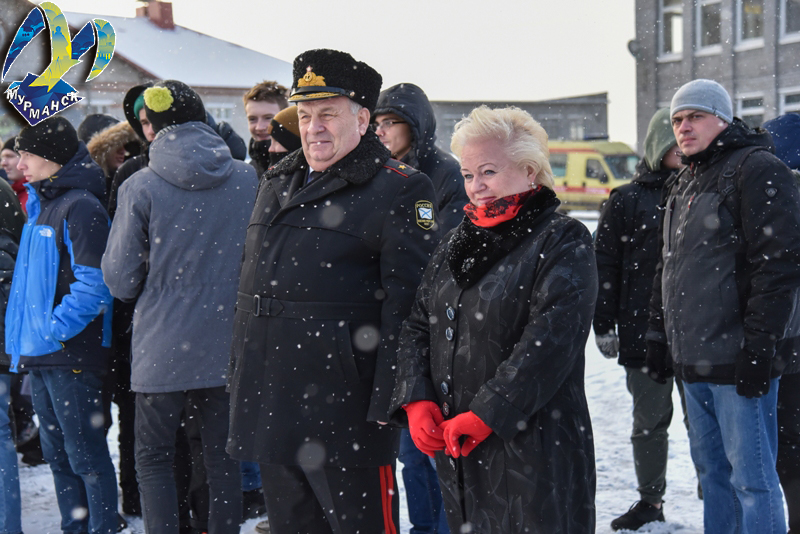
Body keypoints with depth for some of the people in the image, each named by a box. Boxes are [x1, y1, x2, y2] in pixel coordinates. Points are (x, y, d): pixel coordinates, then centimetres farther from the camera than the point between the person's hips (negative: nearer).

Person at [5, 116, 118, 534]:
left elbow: (92, 285, -20)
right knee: (57, 453, 16)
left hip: (72, 354, -9)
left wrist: (51, 332, -19)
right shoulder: (41, 204, 15)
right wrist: (23, 335, 13)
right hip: (41, 356, 9)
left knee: (85, 454, -3)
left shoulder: (80, 207, -13)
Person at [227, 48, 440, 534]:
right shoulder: (277, 183, 17)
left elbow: (407, 304, -13)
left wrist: (388, 402, -18)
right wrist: (242, 380, 19)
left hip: (344, 408, -7)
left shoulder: (399, 190, -7)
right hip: (270, 409, 7)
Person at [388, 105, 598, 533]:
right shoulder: (457, 244, 15)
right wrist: (416, 400, -4)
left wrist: (486, 414, -21)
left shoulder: (564, 241, -6)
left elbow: (551, 339, -17)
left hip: (535, 452, -6)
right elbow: (418, 325, 13)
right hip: (456, 448, 6)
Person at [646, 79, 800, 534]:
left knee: (751, 476, -5)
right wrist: (659, 335, 20)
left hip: (738, 360, -9)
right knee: (712, 470, 16)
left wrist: (759, 347, -21)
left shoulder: (758, 171, -10)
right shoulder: (685, 184, 18)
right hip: (693, 359, 9)